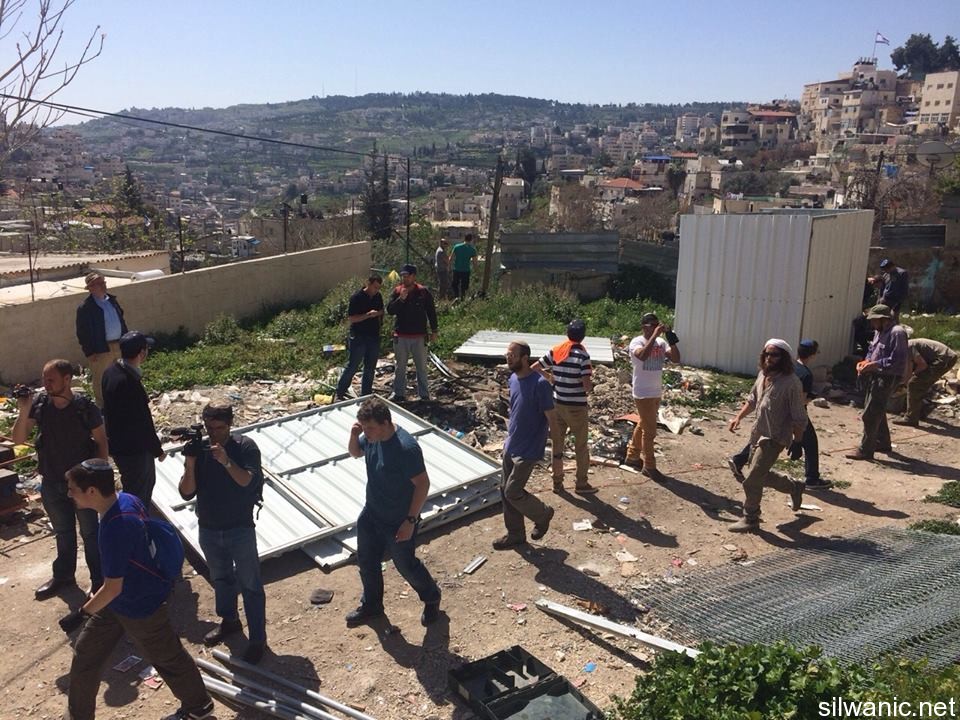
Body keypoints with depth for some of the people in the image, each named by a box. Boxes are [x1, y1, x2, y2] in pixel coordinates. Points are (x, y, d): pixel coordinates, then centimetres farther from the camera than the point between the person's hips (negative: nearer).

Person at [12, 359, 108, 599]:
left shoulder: (86, 407, -17)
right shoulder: (39, 404, -8)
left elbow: (101, 442, -8)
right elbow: (18, 440, -8)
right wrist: (23, 412, -23)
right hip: (51, 483, 4)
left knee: (90, 533, 10)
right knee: (63, 532, 21)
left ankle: (99, 580, 24)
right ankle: (63, 576, 39)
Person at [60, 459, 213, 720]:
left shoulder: (114, 529, -36)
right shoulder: (127, 499, -10)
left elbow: (113, 588, -28)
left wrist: (82, 613, -13)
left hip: (142, 608, -8)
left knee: (167, 659, 14)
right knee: (85, 656, 17)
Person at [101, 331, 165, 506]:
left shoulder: (111, 370, -2)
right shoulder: (129, 384, -32)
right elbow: (143, 423, -25)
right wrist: (158, 450, -11)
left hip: (117, 442, 10)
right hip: (133, 449, -10)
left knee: (148, 481, 27)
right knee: (137, 493, 8)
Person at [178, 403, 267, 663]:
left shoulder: (245, 447, -14)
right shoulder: (199, 450, -5)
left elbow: (250, 481, -26)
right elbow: (186, 493, -9)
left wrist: (226, 461, -38)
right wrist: (190, 464, -25)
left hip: (240, 530, -4)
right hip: (208, 530, 5)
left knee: (250, 585, 4)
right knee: (221, 578, 24)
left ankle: (258, 639, 14)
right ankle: (229, 620, 46)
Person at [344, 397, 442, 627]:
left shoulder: (406, 448, -32)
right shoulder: (372, 436, -9)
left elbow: (423, 483, -25)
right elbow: (355, 453, 10)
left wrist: (410, 520, -22)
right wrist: (354, 435, -12)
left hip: (398, 523, -7)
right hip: (371, 515, 7)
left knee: (406, 565, 13)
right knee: (367, 561, 21)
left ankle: (432, 598, 41)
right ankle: (371, 605, 45)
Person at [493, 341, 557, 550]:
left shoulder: (540, 384, -22)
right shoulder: (513, 379, 3)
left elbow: (551, 417, -17)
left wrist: (557, 446, -14)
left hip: (528, 451, -8)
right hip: (510, 447, 8)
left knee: (512, 492, -4)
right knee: (505, 490, 12)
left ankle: (543, 514, 22)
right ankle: (515, 534, 27)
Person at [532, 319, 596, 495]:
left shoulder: (555, 351, -2)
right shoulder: (582, 355, -17)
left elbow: (533, 369, 2)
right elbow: (587, 386, -20)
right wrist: (591, 383, 3)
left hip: (557, 404, 5)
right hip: (576, 407, -4)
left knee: (557, 444, 15)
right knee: (581, 446, 12)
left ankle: (557, 482, 23)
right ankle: (581, 484, 20)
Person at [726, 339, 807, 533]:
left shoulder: (791, 383, -20)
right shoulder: (763, 374, 3)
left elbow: (799, 417, -16)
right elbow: (752, 399, 19)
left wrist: (797, 443, -14)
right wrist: (739, 417, 10)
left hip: (774, 438, -8)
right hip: (757, 433, 8)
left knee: (752, 480, -5)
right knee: (762, 474, 23)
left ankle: (750, 520, 13)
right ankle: (794, 487, 45)